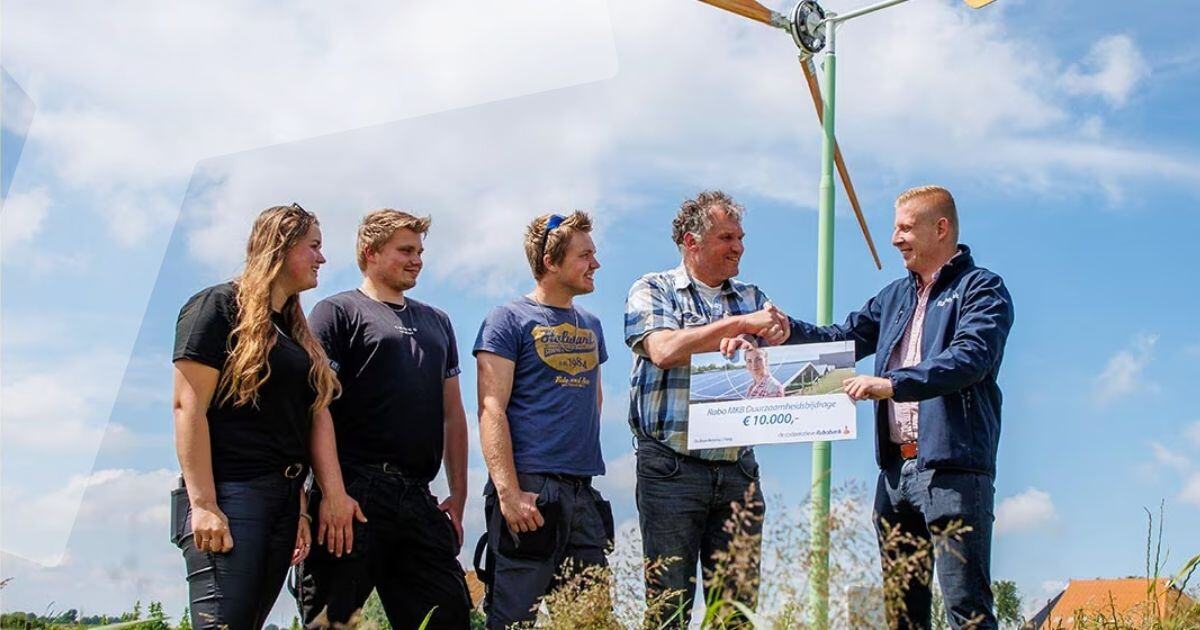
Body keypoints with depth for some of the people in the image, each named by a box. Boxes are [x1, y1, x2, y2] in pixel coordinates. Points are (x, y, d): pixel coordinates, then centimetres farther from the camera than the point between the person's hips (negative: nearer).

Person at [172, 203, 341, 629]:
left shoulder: (294, 330, 20)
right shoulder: (220, 306, -3)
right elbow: (188, 405, -12)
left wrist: (299, 510, 12)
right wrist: (203, 504, -19)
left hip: (284, 498, 8)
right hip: (230, 494, -8)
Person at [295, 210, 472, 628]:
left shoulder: (437, 323, 23)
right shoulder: (338, 312, 4)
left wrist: (458, 497, 13)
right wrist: (332, 491, -17)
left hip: (419, 497, 6)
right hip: (354, 494, -6)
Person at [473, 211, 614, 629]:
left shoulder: (590, 326, 18)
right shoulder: (508, 320, -2)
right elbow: (492, 411, -10)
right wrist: (509, 493, -18)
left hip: (584, 492, 7)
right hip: (530, 488, -7)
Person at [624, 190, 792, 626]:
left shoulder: (752, 299, 17)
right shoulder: (652, 291, 4)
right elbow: (664, 350, -14)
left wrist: (777, 335, -15)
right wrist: (738, 324, -13)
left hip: (738, 470, 4)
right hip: (672, 469, -4)